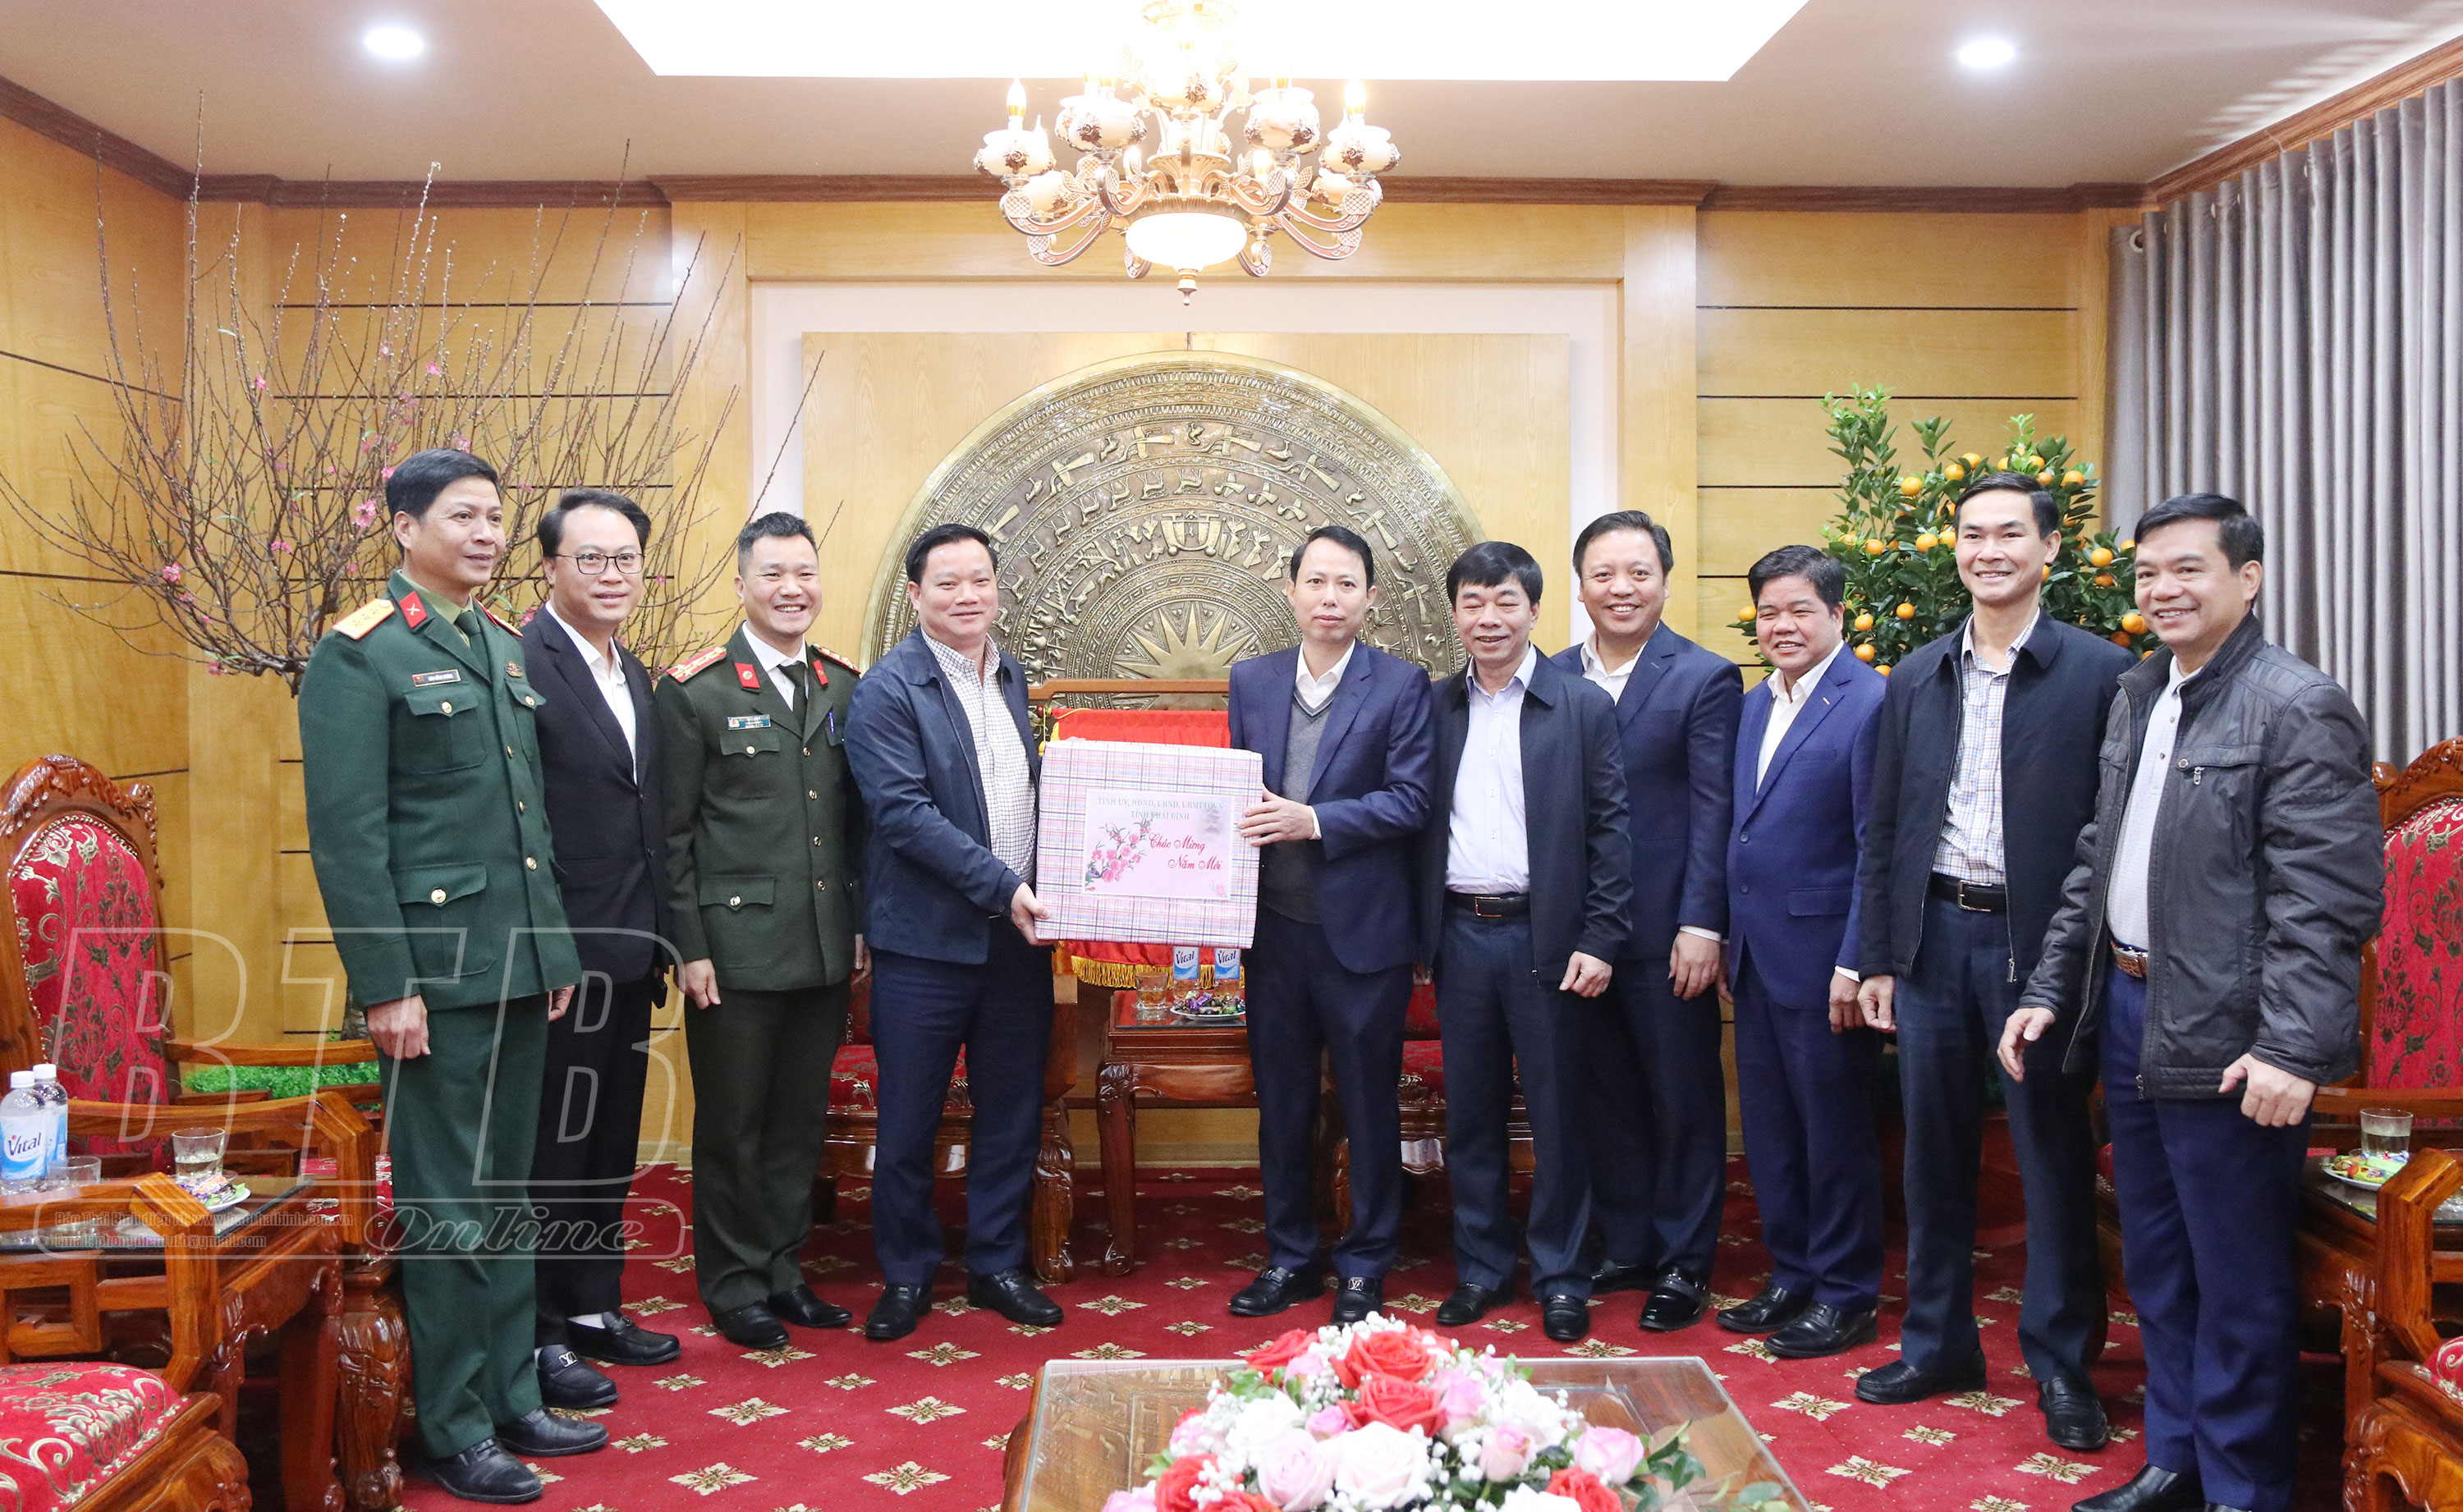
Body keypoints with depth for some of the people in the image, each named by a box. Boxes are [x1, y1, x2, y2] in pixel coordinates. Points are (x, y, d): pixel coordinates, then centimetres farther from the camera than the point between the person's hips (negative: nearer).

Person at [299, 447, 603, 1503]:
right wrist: (386, 984, -17)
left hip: (519, 969, 7)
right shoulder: (360, 653, -8)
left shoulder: (507, 649, 14)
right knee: (448, 1209, 2)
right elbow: (346, 834, -13)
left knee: (507, 1198, 15)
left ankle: (512, 1397, 26)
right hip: (435, 974, -7)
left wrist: (555, 947, 14)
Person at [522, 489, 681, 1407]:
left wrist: (657, 938, 15)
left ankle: (593, 1308, 31)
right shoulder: (522, 665, -15)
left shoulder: (634, 676, 13)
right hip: (566, 955, -8)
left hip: (629, 953, 9)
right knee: (553, 1148, 3)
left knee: (609, 1143, 18)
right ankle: (538, 1338, 16)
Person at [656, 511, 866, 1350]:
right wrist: (690, 947, -10)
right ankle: (734, 1285, 21)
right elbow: (673, 831, -6)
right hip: (737, 943, -4)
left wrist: (861, 923, 9)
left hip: (825, 946, 5)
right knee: (732, 1123, 6)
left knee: (800, 1120, 13)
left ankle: (784, 1272, 27)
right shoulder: (695, 690, -4)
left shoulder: (843, 688, 10)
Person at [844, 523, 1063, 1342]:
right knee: (907, 1120, 6)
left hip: (1019, 935, 6)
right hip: (927, 941, -5)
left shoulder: (1011, 676, 11)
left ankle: (998, 1265, 28)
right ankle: (906, 1274, 23)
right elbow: (903, 811, -17)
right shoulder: (889, 688, -9)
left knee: (1011, 1112, 13)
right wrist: (1002, 886, -21)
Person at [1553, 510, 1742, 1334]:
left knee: (1683, 1101, 6)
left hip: (1666, 933, -4)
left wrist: (1701, 926, -15)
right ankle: (1626, 1247, 27)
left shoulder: (1706, 679, -5)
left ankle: (1684, 1265, 19)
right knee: (1608, 1098, 14)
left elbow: (1713, 811, -9)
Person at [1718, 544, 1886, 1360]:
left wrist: (1855, 963, -18)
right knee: (1769, 1131, 15)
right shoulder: (1754, 705, 12)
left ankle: (1846, 1297, 19)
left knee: (1836, 1132, 5)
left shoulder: (1870, 703, -12)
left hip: (1822, 958, -7)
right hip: (1755, 956, 8)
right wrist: (1728, 938, 13)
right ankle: (1792, 1277, 29)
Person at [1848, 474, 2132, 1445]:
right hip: (1934, 938, 4)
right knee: (1934, 1154, 12)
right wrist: (1876, 958, 7)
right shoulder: (1914, 681, 10)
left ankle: (2061, 1365, 19)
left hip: (2042, 942, -4)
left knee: (2055, 1157, 5)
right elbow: (1883, 829, 11)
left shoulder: (2101, 673, -3)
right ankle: (1938, 1346, 26)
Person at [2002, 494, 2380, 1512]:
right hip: (2128, 1011, 8)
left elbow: (2328, 900, -17)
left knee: (2238, 1281, 4)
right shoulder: (2136, 696, 13)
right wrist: (2049, 994, 12)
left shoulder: (2298, 708, -11)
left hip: (2224, 1039, -8)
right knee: (2155, 1264, 18)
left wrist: (2294, 1048, -23)